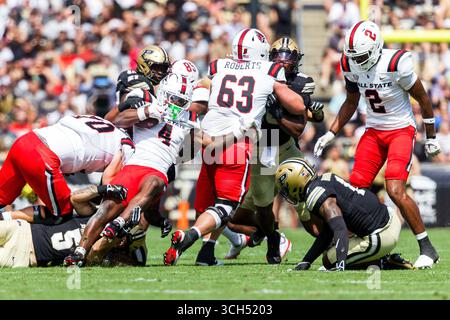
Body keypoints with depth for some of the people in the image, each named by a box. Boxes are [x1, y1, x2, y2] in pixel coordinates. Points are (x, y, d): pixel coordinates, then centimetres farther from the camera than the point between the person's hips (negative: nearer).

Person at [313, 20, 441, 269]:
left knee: (395, 190, -21)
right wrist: (331, 133, 6)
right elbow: (351, 102, 14)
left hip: (401, 130, -6)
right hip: (373, 131, 6)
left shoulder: (396, 64, -22)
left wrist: (431, 137, -1)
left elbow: (422, 99, -8)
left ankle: (427, 249, -9)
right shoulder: (350, 66, -4)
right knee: (355, 190, -6)